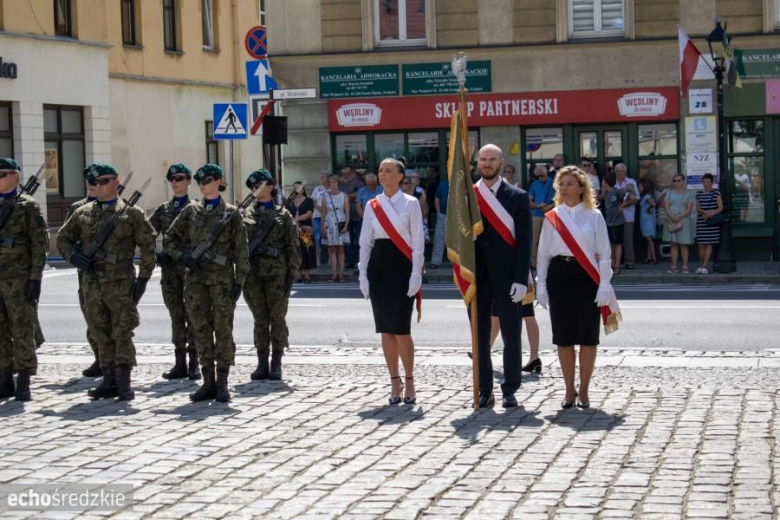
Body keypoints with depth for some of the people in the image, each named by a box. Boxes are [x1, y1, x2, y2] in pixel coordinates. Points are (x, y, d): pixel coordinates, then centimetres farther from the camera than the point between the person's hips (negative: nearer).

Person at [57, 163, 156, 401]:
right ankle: (109, 381, 15)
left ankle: (124, 383, -2)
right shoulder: (82, 213, 12)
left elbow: (148, 246, -1)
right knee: (101, 335, 8)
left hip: (121, 284, -4)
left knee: (122, 334, -5)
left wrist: (143, 277, -7)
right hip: (92, 284, 5)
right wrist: (72, 255, -2)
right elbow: (63, 238, 19)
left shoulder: (132, 213, 0)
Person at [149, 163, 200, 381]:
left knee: (192, 315, -2)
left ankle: (194, 363, 2)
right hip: (169, 268, 4)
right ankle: (180, 363, 11)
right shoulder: (163, 210, 13)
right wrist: (155, 254, -5)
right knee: (176, 316, 6)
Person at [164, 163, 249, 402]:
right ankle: (208, 383, 10)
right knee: (201, 330, 4)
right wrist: (181, 256, -4)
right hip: (196, 277, 3)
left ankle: (222, 384, 2)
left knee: (223, 329, -3)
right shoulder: (191, 211, 10)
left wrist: (239, 282, -6)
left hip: (222, 277, -3)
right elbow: (169, 239, 15)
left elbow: (241, 250, 1)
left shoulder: (231, 213, 3)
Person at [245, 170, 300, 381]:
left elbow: (293, 247, 2)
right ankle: (262, 364, 10)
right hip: (253, 274, 2)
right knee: (260, 320, 5)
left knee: (277, 318, -1)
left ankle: (276, 364, 5)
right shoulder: (245, 215, 10)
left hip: (277, 273, -2)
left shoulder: (283, 215, 4)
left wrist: (291, 274, -5)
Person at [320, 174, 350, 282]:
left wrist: (346, 225, -10)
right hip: (329, 225, 1)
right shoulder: (325, 196, 7)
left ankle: (341, 274, -1)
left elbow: (347, 213, 2)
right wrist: (322, 228, 2)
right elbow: (323, 213, 8)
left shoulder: (343, 195, 4)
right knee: (332, 250, 0)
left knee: (340, 250, -1)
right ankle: (334, 274, 0)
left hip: (341, 225, -1)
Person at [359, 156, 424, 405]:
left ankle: (409, 381, 7)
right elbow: (365, 241, 11)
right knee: (386, 330, 5)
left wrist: (416, 274, -11)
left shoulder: (411, 203, -1)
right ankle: (395, 382, 13)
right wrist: (363, 275, 4)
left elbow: (417, 241, -3)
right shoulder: (372, 205, 9)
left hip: (402, 267, -4)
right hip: (379, 266, 4)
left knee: (401, 329, -7)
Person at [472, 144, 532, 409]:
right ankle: (484, 391, 14)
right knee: (479, 338, 6)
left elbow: (525, 240, -2)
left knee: (511, 337, 2)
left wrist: (521, 279, -10)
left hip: (507, 278, -2)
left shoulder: (518, 197, 2)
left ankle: (510, 390, 11)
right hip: (476, 278, 2)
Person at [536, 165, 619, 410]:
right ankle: (569, 390, 14)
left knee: (587, 336, 1)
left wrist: (604, 286, -7)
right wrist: (541, 286, 3)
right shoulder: (551, 218, 7)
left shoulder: (594, 216, 2)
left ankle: (584, 390, 12)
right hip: (559, 277, 2)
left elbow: (604, 254, 1)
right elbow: (543, 254, 9)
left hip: (586, 278, -1)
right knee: (563, 337, 4)